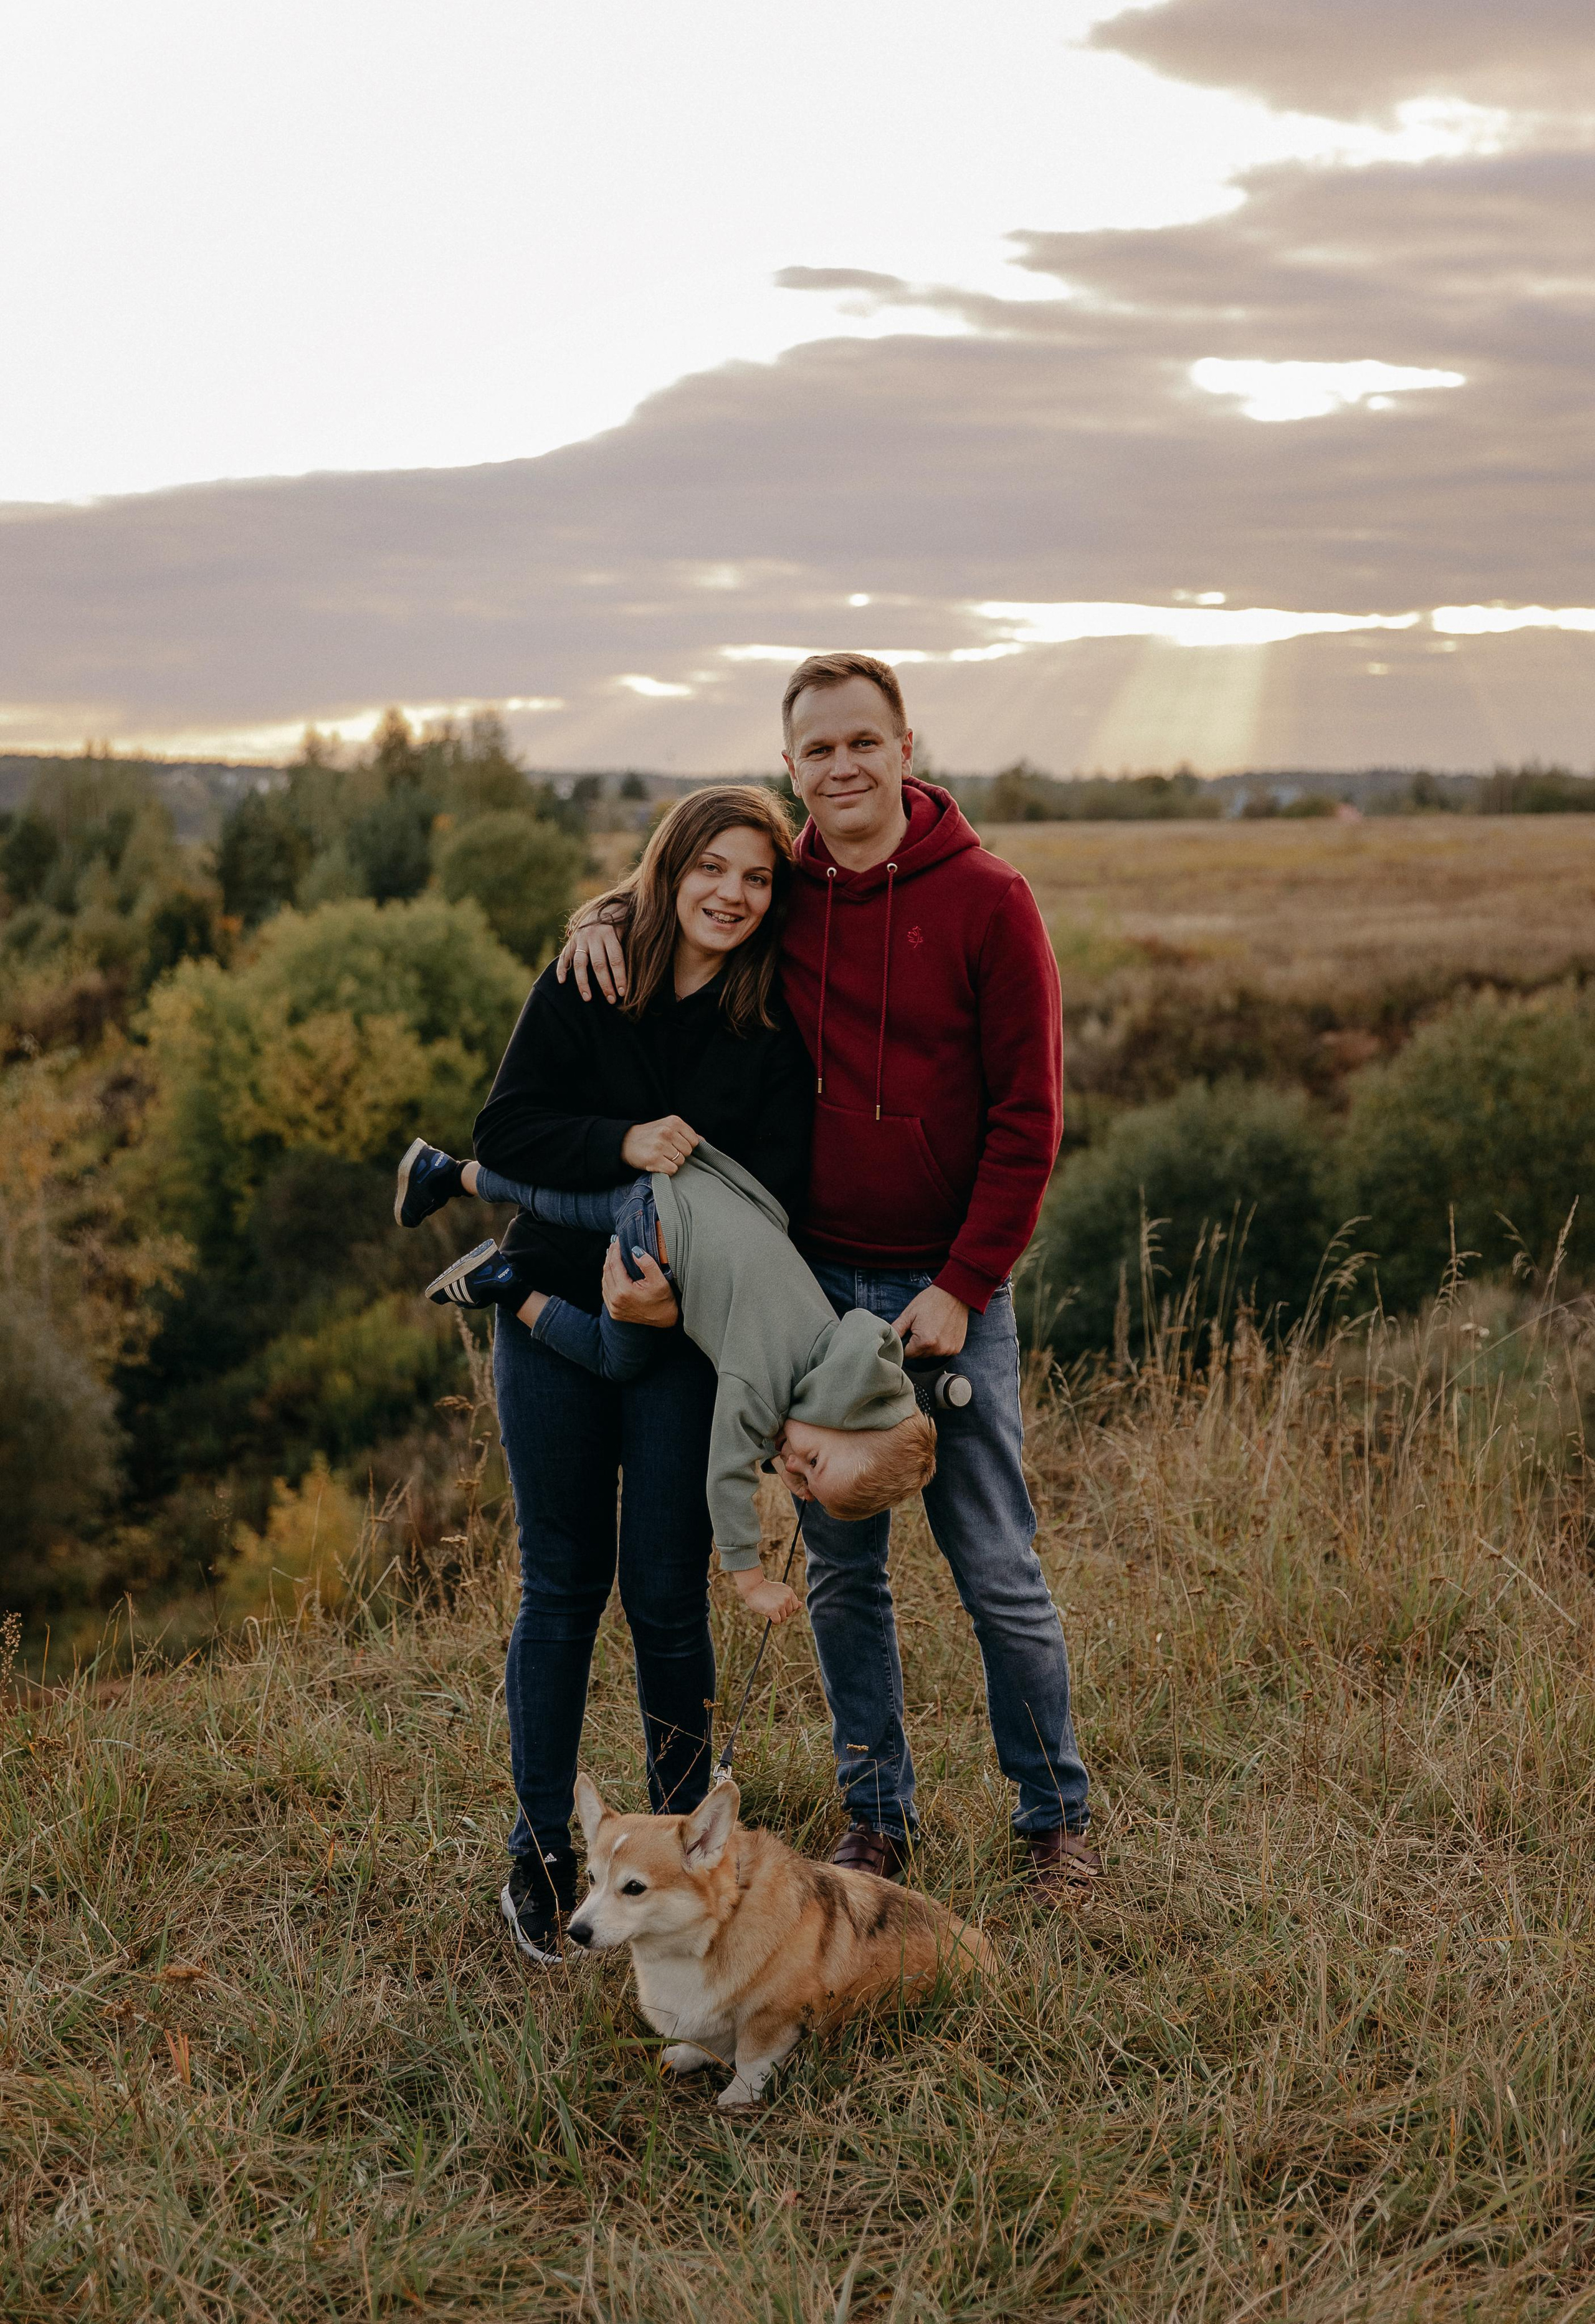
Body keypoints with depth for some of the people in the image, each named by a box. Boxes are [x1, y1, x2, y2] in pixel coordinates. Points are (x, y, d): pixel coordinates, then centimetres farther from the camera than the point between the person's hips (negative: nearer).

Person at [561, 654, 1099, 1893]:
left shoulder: (987, 899, -7)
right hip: (813, 1281, 4)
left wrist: (962, 1288, -13)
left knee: (999, 1572, 3)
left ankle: (1057, 1812, 20)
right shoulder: (779, 893, 4)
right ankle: (879, 1814, 25)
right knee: (842, 1571, 10)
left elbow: (1028, 1116, -8)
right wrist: (605, 913, -1)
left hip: (947, 1291, -3)